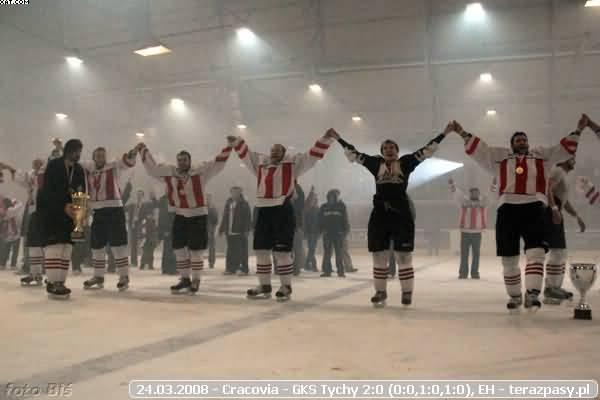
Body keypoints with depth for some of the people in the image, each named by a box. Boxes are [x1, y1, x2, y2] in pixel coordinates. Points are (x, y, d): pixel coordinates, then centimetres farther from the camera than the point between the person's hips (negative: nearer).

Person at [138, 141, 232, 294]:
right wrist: (143, 150, 10)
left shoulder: (200, 172, -9)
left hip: (198, 216, -4)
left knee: (196, 251, 1)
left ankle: (195, 281, 14)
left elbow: (217, 163, -13)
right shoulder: (169, 172, 2)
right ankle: (185, 279, 24)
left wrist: (228, 148, -23)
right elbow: (152, 167, 12)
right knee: (180, 249, 10)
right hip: (180, 216, 5)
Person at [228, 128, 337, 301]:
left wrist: (326, 139, -7)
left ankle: (286, 287, 9)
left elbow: (313, 155, 1)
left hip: (283, 211, -5)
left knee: (282, 251, -4)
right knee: (261, 250, 10)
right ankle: (264, 286, 22)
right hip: (263, 211, 5)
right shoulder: (260, 162, 20)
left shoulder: (293, 163, 7)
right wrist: (237, 142, 30)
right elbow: (245, 153, 34)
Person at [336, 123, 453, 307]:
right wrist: (338, 139, 18)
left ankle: (407, 292, 10)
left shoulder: (406, 162, 8)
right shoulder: (375, 163, 12)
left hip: (401, 212, -2)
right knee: (379, 254, 6)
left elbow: (426, 150, 7)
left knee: (404, 255, 0)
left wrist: (444, 133, 3)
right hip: (380, 213, 2)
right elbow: (354, 153, 17)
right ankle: (381, 292, 17)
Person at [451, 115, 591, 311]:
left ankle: (531, 295, -21)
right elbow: (479, 148, 15)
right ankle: (514, 296, 20)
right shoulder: (500, 157, 17)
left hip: (534, 208, 0)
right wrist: (463, 133, 9)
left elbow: (564, 148, 19)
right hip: (507, 209, 0)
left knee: (536, 251, -16)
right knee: (509, 258, 5)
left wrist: (578, 130, 13)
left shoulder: (541, 156, 20)